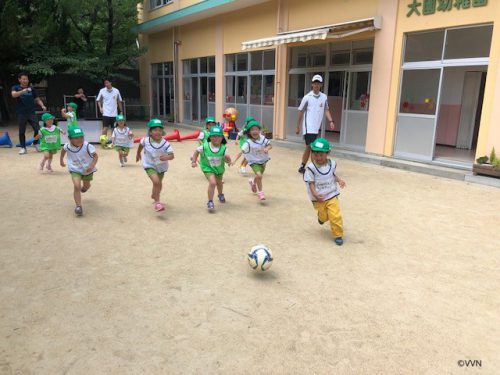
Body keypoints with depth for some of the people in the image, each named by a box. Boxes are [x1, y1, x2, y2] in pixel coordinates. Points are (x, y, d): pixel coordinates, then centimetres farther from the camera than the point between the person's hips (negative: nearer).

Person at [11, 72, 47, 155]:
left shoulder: (32, 88, 8)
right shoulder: (16, 88, 2)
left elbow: (37, 99, 12)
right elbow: (13, 94, -19)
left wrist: (42, 106, -8)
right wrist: (23, 91, -36)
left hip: (31, 112, 1)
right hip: (21, 113, -1)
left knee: (37, 129, -5)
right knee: (22, 132, 4)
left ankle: (35, 143, 20)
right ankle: (23, 148, 15)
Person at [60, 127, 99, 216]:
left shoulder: (87, 146, -27)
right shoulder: (68, 146, -17)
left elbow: (95, 156, -21)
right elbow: (63, 150, 8)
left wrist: (92, 165, -36)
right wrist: (61, 160, 20)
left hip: (87, 169, 1)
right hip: (75, 169, 0)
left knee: (86, 186, 24)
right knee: (76, 186, -23)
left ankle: (84, 187, 65)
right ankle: (78, 206, -17)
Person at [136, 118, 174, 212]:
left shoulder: (165, 143, -25)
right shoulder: (146, 140, -20)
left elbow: (172, 155, -32)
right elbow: (141, 144, 4)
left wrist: (166, 157, -53)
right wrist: (138, 154, 18)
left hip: (161, 166, 2)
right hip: (149, 165, -2)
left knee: (158, 183, 20)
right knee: (156, 181, -24)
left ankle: (154, 195, 54)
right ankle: (157, 202, -10)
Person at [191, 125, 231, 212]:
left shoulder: (223, 148, -24)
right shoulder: (205, 147, -24)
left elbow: (228, 161, -23)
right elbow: (196, 151, -5)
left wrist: (227, 158, -45)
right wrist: (194, 161, -12)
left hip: (220, 168, 3)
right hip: (208, 168, -3)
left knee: (219, 182, 26)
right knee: (212, 182, -24)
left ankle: (220, 195, 59)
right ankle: (210, 202, -10)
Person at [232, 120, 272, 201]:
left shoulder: (263, 138, -13)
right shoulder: (248, 143, -25)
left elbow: (270, 145, -1)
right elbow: (241, 151, -31)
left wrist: (267, 149, -24)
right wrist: (235, 160, -42)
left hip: (263, 161, 5)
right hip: (254, 162, -5)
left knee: (259, 176, 20)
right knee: (259, 175, -25)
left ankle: (253, 182, 57)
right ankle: (260, 192, -3)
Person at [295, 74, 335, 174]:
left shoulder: (324, 97, 6)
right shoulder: (307, 97, -5)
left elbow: (326, 110, 9)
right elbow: (301, 112, 2)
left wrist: (331, 121, -9)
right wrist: (298, 127, 4)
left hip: (316, 127, 5)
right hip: (308, 127, -5)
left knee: (309, 147, 9)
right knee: (309, 146, -11)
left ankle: (302, 166, 19)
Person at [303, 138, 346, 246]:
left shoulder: (332, 164, -6)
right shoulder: (311, 168, -18)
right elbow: (311, 183, -15)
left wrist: (339, 180, -7)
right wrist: (315, 194, -29)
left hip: (332, 195, 1)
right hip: (319, 198, -1)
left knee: (335, 216, -6)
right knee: (324, 216, 15)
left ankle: (338, 235, 13)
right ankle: (321, 217, 53)